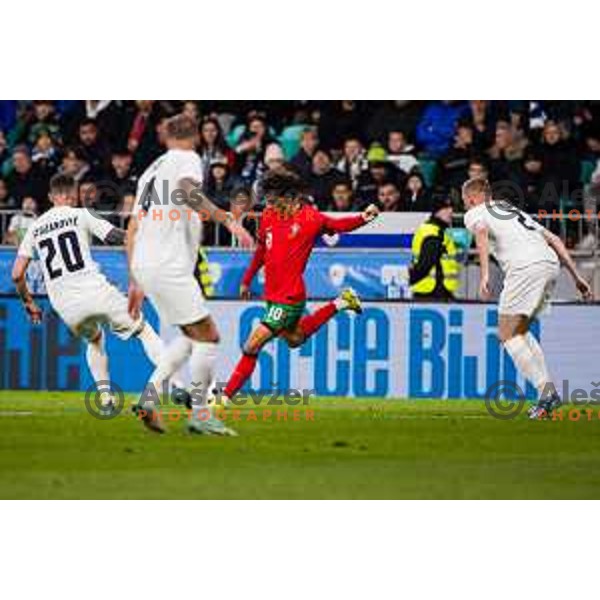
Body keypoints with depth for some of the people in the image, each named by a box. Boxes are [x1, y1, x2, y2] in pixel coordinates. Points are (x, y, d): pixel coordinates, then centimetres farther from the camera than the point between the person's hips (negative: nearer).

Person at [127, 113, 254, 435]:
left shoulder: (152, 170, 23)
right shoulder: (188, 159, 1)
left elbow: (132, 230, 22)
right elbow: (188, 191, -23)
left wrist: (135, 282, 25)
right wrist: (227, 220, -26)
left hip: (144, 264, 8)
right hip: (169, 266, -8)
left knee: (191, 335, 18)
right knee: (207, 336, -2)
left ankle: (150, 394, 7)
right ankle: (199, 415, -3)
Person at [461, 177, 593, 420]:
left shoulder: (474, 213, 15)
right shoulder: (515, 211, 35)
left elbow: (481, 232, -10)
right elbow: (554, 239, 29)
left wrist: (485, 275, -19)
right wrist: (576, 276, 26)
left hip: (525, 266, -7)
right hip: (551, 263, 7)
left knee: (508, 334, -1)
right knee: (520, 331, 20)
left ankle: (545, 390, -17)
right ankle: (548, 390, 7)